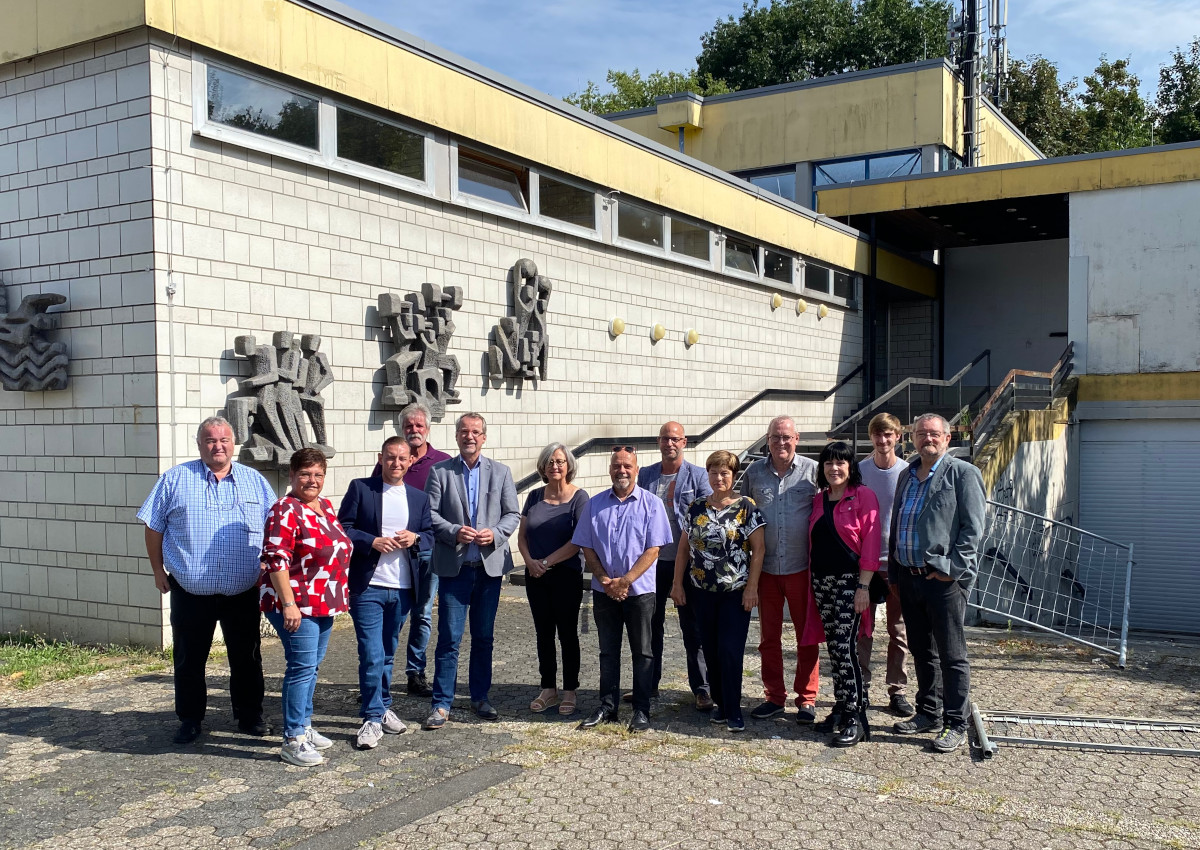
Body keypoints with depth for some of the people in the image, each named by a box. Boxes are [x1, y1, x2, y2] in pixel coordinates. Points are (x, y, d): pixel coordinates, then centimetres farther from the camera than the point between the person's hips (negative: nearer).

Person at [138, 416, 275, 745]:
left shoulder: (254, 481, 6)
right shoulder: (175, 479, 2)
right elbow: (153, 527, 4)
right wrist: (158, 570, 1)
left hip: (243, 592, 1)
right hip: (190, 592, -1)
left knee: (247, 658, 10)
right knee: (189, 659, 10)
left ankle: (250, 716, 25)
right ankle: (189, 720, 25)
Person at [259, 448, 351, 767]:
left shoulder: (325, 506, 11)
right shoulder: (286, 511, -15)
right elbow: (276, 560, -20)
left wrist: (339, 596, 21)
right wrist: (288, 604, -24)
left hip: (324, 603, 8)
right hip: (296, 604, -8)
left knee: (312, 665, 15)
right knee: (302, 667, -7)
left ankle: (304, 726, 27)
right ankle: (292, 740, 0)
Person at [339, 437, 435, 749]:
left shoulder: (420, 498, 12)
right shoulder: (360, 488, 0)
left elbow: (430, 536, 13)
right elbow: (343, 528, -3)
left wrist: (415, 538, -8)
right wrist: (372, 541, -17)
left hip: (403, 589, 4)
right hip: (368, 586, -4)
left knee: (388, 654, 16)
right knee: (372, 655, -6)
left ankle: (383, 707, 31)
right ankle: (373, 718, 4)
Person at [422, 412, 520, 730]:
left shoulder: (500, 472, 9)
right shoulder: (440, 472, 2)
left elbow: (513, 514, 7)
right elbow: (430, 513, -2)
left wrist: (495, 533, -12)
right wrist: (454, 532, -19)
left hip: (490, 565, 2)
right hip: (453, 566, -2)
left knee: (484, 637, 11)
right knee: (449, 638, -2)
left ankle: (480, 697, 24)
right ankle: (442, 703, 7)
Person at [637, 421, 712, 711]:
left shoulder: (698, 476, -1)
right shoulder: (645, 475, 8)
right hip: (652, 561, 4)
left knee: (693, 628, 1)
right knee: (650, 625, 13)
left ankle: (701, 688, 10)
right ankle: (648, 684, 25)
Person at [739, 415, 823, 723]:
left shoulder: (813, 471, -1)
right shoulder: (753, 473, 6)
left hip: (802, 567, -2)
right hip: (765, 567, 3)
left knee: (808, 636, 6)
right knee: (768, 636, 10)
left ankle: (806, 698, 18)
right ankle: (774, 697, 22)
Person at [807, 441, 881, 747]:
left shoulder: (863, 496, -5)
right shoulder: (818, 500, 13)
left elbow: (870, 542, -10)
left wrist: (863, 586, -15)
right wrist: (812, 582, 10)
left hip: (849, 581, -6)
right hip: (821, 581, 6)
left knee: (843, 646, -10)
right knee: (833, 647, 9)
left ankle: (856, 718, -3)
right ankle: (841, 707, 19)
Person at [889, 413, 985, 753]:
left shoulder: (962, 473, -5)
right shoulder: (907, 475, 15)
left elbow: (973, 527, -10)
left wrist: (952, 569, -16)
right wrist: (894, 568, 13)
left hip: (944, 578, -7)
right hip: (908, 576, 7)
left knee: (951, 655, 1)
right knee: (921, 651, 16)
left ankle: (955, 725, 10)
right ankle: (929, 713, 28)